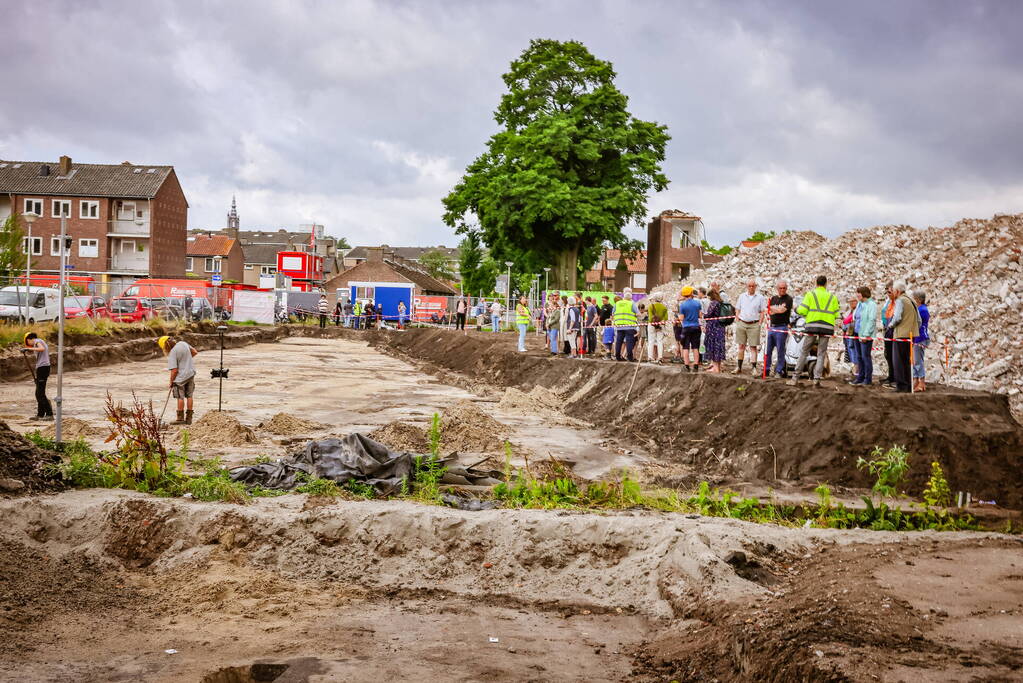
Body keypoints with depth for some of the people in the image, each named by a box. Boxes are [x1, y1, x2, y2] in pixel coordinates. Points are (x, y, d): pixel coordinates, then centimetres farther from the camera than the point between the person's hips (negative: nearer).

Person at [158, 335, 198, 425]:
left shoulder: (172, 354, -20)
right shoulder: (183, 343, -1)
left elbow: (174, 370, -21)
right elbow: (194, 352, 12)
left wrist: (171, 381, -7)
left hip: (181, 377, -7)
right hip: (191, 374, 7)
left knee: (180, 397, 4)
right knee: (189, 396, 12)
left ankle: (180, 418, 10)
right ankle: (189, 418, 16)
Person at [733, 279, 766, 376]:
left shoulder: (760, 297, 3)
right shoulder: (742, 296, 11)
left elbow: (762, 312, 3)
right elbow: (737, 310, 13)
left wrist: (759, 324, -6)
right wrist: (737, 322, 3)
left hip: (754, 325, -3)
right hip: (741, 323, 3)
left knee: (753, 347, -4)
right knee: (741, 346, 8)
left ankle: (754, 368, -4)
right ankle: (739, 367, 14)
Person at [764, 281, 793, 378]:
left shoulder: (788, 299, -2)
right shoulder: (773, 298, 17)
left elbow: (782, 310, -15)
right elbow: (769, 311, 8)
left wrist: (774, 309, 1)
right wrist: (779, 309, -7)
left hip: (782, 327, -6)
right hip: (771, 326, 6)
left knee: (780, 351, -3)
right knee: (768, 350, 6)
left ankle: (779, 371, 3)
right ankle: (767, 370, 13)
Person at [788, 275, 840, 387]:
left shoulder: (810, 294, 3)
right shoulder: (832, 297, 10)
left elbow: (802, 310, -5)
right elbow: (836, 315, 6)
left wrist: (797, 309, 17)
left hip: (812, 327, -1)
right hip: (826, 328, 1)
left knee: (804, 352, 5)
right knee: (821, 354, 6)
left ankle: (796, 378, 5)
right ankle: (817, 379, -2)